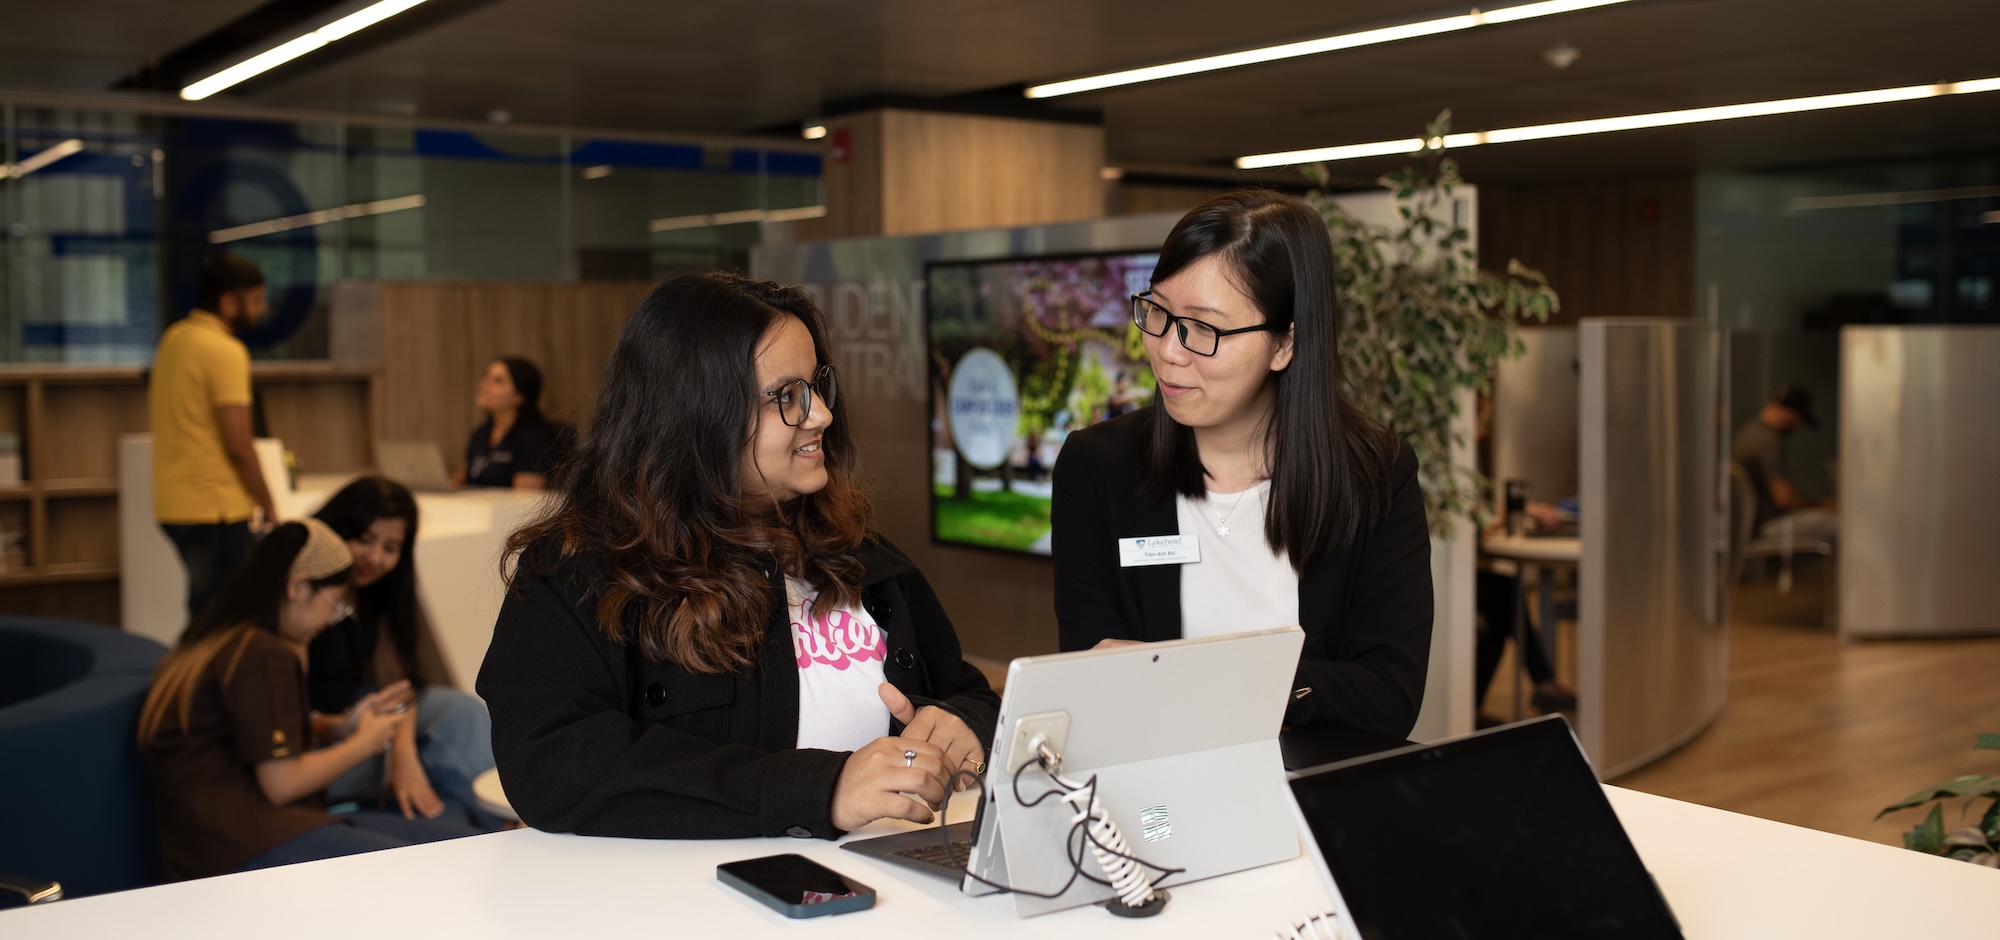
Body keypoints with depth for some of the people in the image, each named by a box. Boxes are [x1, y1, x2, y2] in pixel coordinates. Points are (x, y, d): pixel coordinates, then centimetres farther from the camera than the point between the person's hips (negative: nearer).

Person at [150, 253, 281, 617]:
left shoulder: (172, 338, 10)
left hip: (171, 502, 9)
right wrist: (268, 506, -9)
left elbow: (153, 406, 24)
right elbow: (238, 444, -19)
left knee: (205, 609, 18)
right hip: (214, 506, -9)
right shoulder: (226, 351, -16)